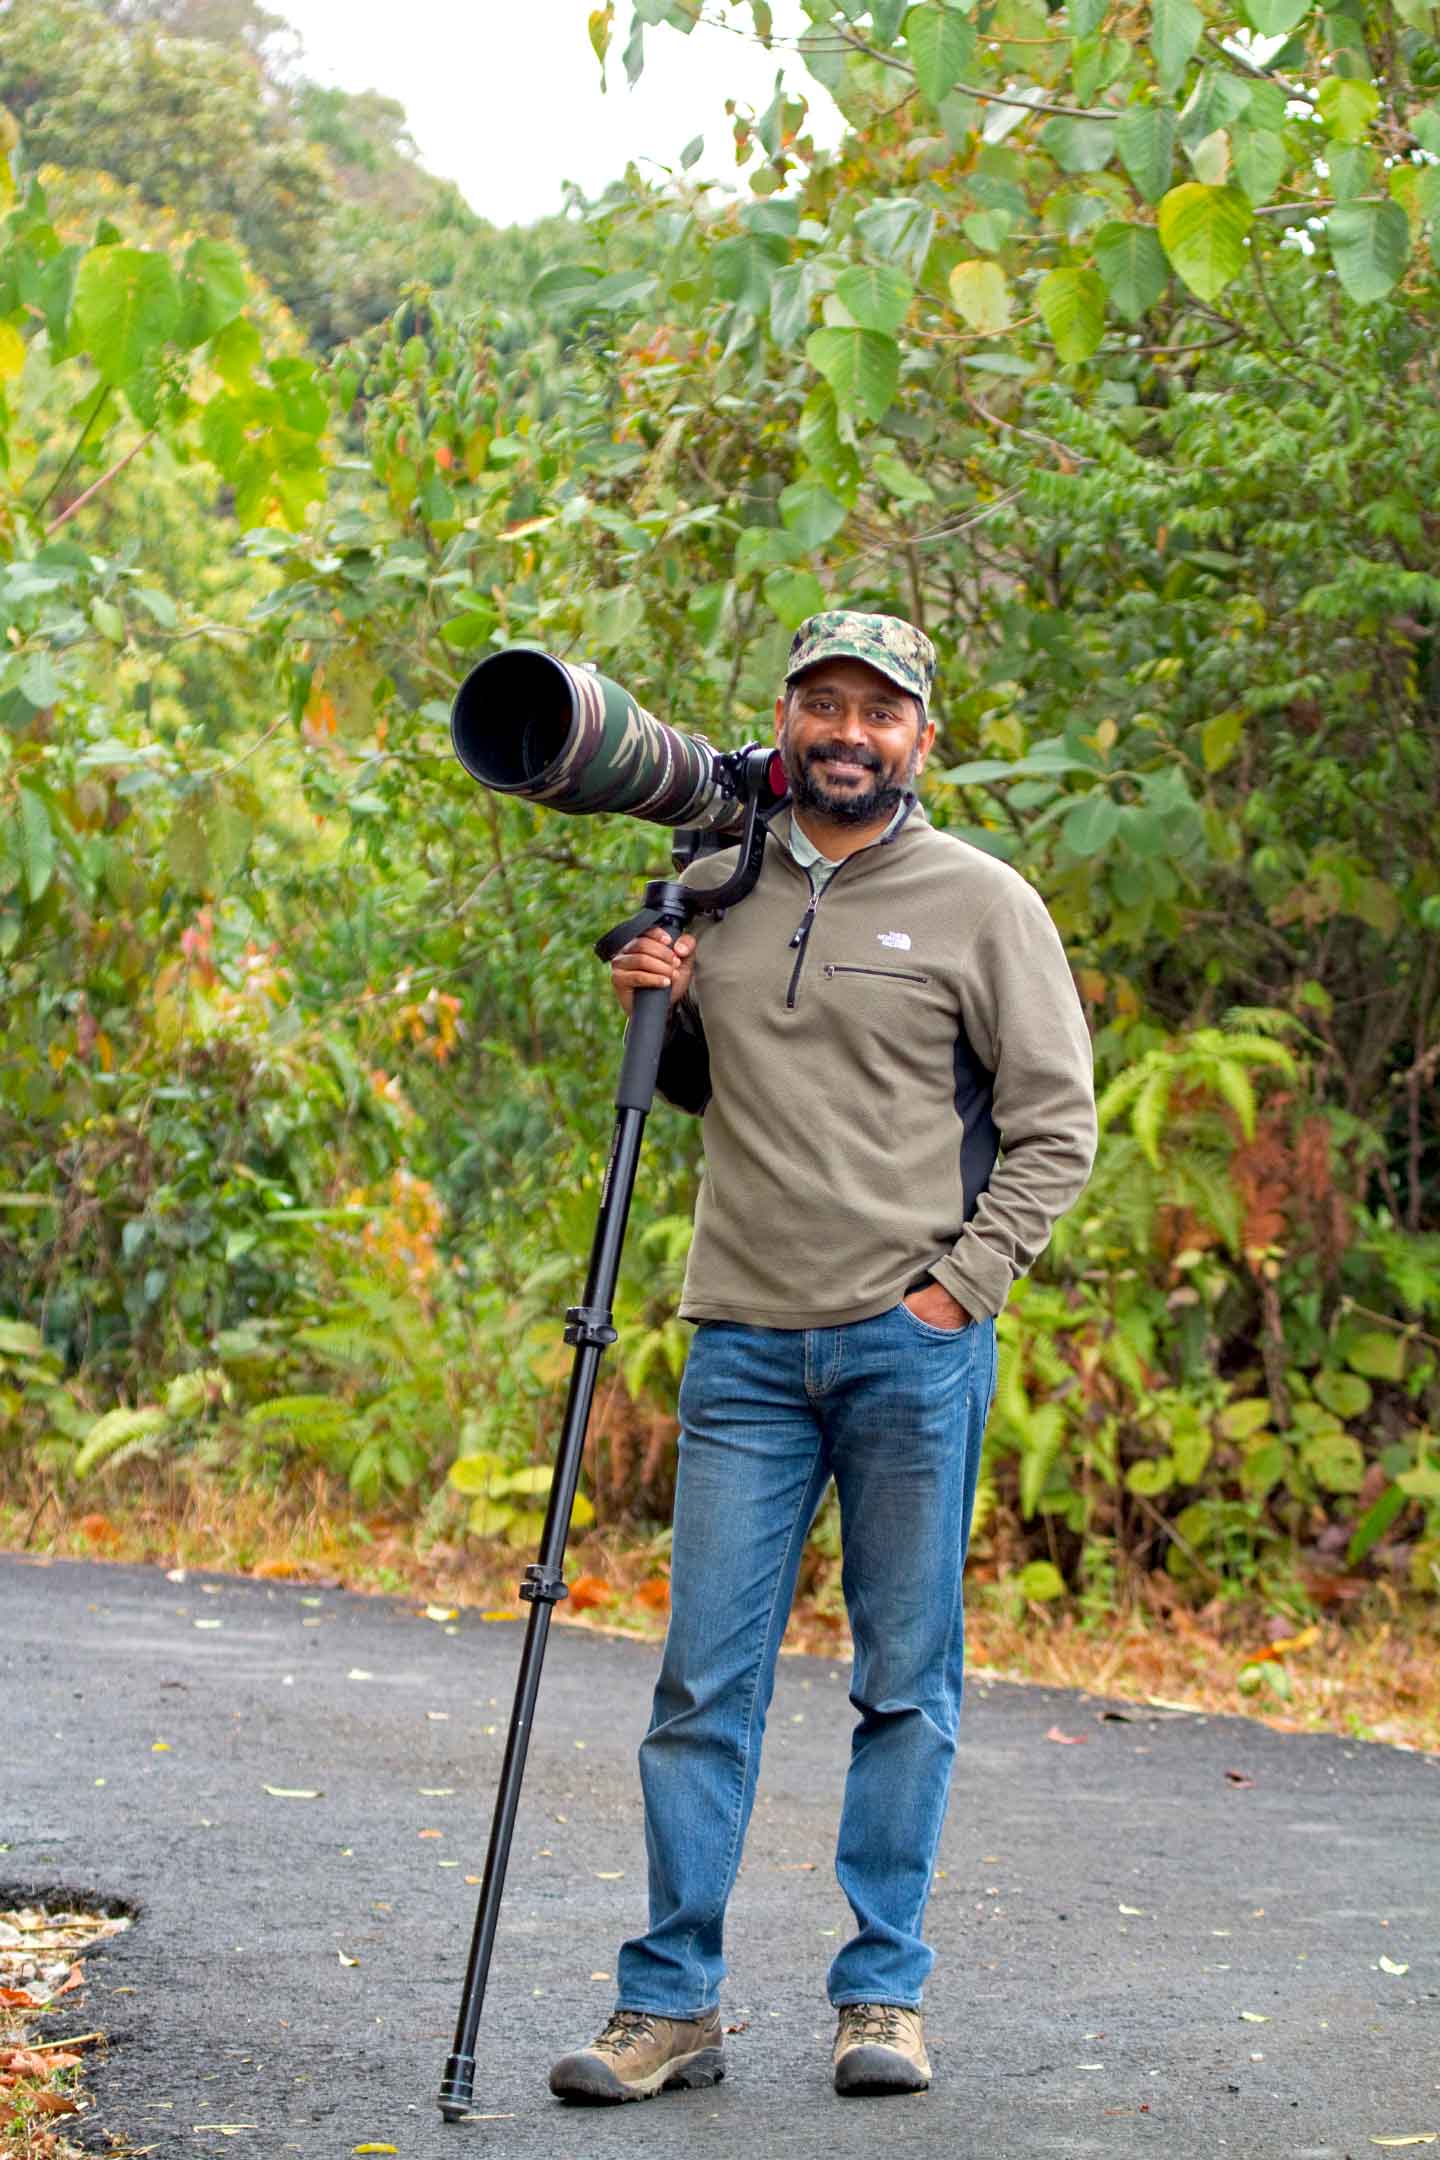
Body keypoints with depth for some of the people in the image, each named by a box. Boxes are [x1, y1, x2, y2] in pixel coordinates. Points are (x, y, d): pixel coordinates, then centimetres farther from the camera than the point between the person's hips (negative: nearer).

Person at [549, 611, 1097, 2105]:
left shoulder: (982, 903, 0)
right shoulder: (721, 889, 11)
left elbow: (1055, 1125, 0)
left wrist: (958, 1287, -9)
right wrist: (659, 1010, 3)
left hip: (913, 1349, -3)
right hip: (745, 1347, 3)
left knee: (905, 1683, 4)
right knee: (704, 1682, 1)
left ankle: (883, 1994, 14)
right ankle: (670, 2004, 7)